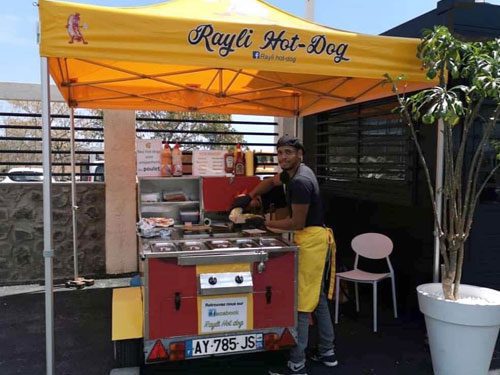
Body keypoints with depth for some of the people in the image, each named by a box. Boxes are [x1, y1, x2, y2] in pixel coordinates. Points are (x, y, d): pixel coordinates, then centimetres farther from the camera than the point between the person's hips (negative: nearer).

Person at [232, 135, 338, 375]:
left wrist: (265, 224, -9)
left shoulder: (300, 182, -21)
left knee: (301, 301, -5)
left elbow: (297, 222, -19)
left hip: (311, 240, -11)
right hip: (315, 238, 11)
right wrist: (249, 197, 18)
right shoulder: (292, 172, 10)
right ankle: (327, 352, 31)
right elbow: (272, 181, 29)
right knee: (317, 296, 18)